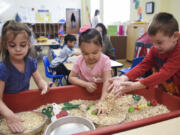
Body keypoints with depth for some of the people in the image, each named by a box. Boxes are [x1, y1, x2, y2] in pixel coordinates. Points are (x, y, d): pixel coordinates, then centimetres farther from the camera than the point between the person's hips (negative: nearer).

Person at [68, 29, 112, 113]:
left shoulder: (105, 60, -20)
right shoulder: (79, 60, -12)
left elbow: (107, 81, -27)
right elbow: (71, 78, -6)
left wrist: (102, 102, -38)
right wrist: (86, 84, -23)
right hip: (85, 91, 1)